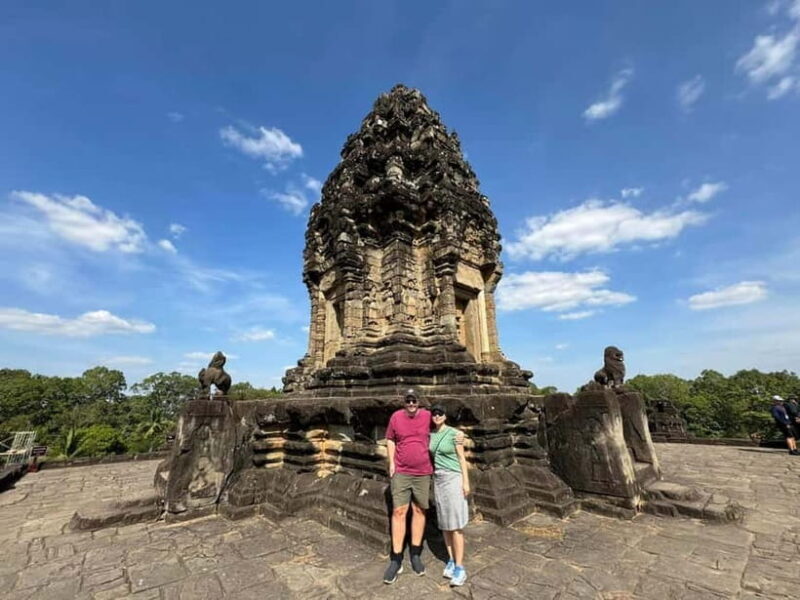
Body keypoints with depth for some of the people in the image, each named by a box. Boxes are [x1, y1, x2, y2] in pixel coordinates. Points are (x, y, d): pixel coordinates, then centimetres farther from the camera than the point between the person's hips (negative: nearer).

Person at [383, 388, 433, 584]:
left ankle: (415, 554, 29)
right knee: (399, 512, 0)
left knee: (419, 511, 12)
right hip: (401, 472, -1)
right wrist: (391, 463, -2)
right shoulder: (396, 417, -7)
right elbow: (390, 440, 5)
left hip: (423, 473, 1)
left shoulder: (428, 416, -7)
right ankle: (396, 559, 13)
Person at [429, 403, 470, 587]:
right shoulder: (430, 435, 3)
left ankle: (459, 568, 2)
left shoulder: (454, 433, -11)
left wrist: (466, 482, -10)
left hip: (453, 478, -5)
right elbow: (431, 457, 11)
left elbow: (462, 458, -7)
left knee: (455, 524, -5)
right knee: (444, 522, 10)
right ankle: (451, 561, 23)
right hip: (438, 479, 5)